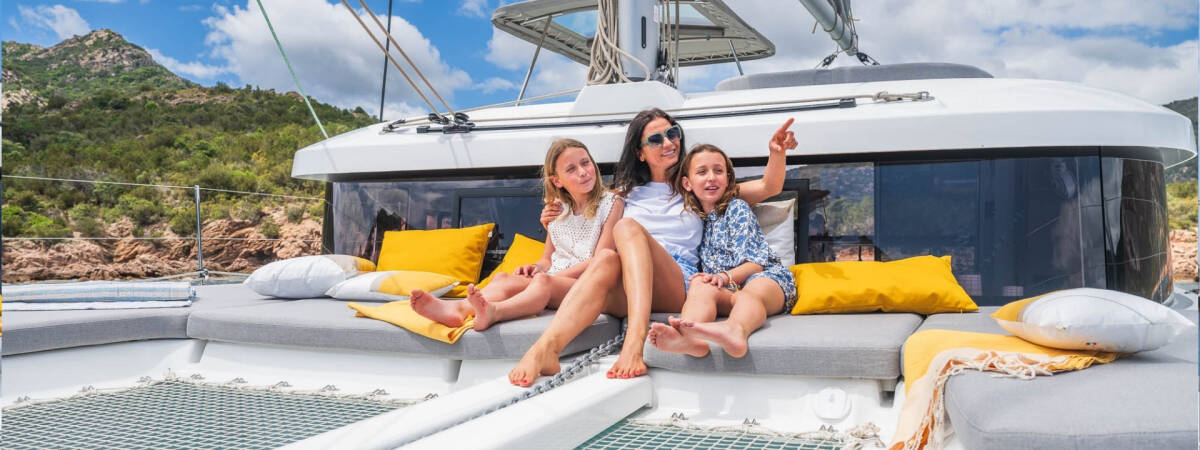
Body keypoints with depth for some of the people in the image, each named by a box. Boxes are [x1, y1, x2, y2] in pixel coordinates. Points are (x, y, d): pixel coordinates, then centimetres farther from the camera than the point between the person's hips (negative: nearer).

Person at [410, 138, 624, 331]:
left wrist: (548, 275, -13)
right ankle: (459, 308, -53)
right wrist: (536, 268, -1)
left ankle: (493, 312, -65)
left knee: (544, 281, -37)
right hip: (553, 283, 5)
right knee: (503, 278, -23)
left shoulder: (611, 203, 3)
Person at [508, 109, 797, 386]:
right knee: (606, 258, -36)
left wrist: (777, 153, 0)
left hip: (678, 287, -1)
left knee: (628, 227, -29)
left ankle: (635, 340, -53)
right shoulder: (626, 192, 30)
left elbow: (768, 188, 20)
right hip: (624, 295, 1)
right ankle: (545, 349, -58)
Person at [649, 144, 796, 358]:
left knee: (752, 291, -38)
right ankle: (688, 337, -65)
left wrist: (726, 276, -23)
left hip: (766, 275, -3)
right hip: (724, 286, 3)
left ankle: (735, 330, -76)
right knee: (700, 285, -30)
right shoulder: (693, 215, 19)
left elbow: (755, 263, -5)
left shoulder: (737, 208, 6)